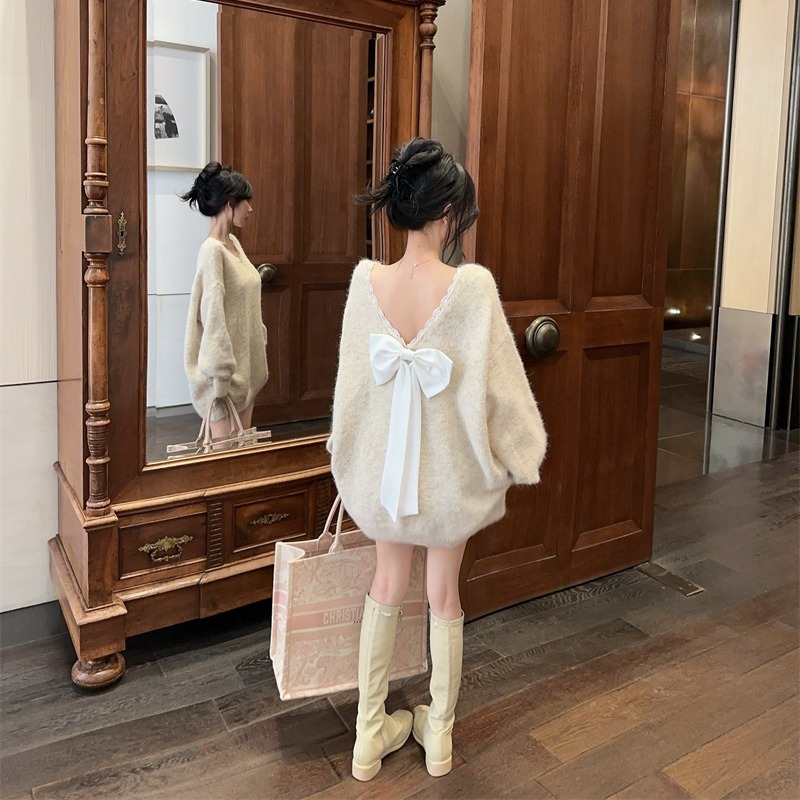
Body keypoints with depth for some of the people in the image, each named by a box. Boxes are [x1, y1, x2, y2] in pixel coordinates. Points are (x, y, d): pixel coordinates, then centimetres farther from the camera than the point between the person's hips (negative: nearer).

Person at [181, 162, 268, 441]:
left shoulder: (234, 242, 9)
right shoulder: (212, 250, -17)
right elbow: (213, 315, -20)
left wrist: (259, 353, 15)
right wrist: (221, 374, -21)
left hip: (246, 361, 9)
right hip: (225, 359, -8)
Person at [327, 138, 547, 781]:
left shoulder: (366, 281, -11)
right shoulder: (472, 286, -21)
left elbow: (352, 378, 0)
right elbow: (497, 384, -15)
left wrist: (349, 451, 14)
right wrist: (520, 457, 1)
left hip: (386, 462, 3)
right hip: (451, 464, -2)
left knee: (388, 586, 21)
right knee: (444, 595, 17)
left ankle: (370, 735, 32)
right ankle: (439, 735, 36)